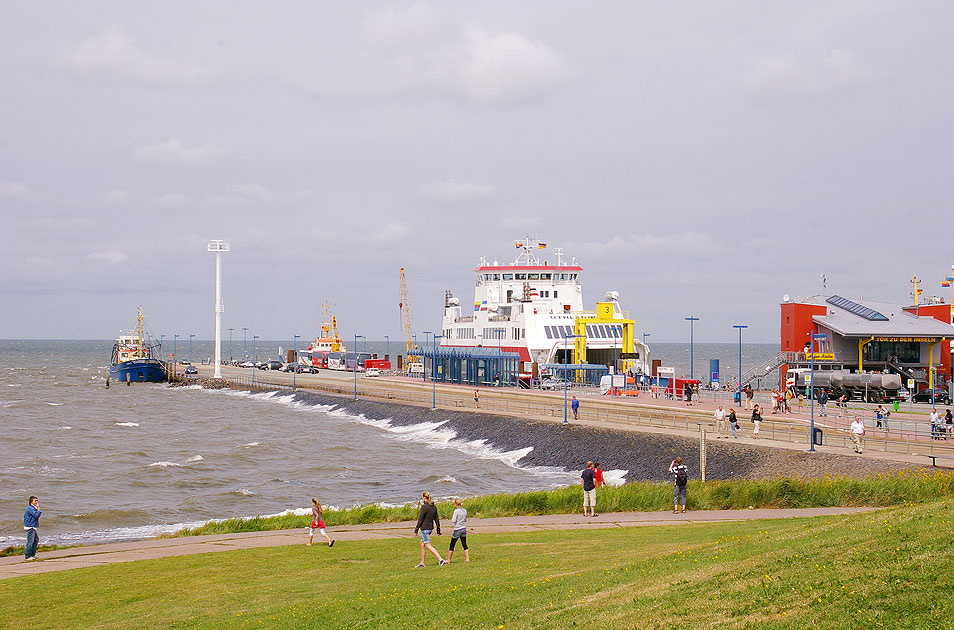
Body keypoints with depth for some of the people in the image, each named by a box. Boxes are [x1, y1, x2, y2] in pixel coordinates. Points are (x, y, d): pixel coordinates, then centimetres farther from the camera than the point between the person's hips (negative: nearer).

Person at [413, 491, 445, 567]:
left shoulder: (424, 507, -16)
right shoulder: (434, 507, 7)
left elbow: (420, 519, -15)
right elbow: (436, 519, 10)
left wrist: (416, 530, -10)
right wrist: (438, 530, 15)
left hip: (424, 528, -9)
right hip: (431, 527, 9)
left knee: (428, 545, -9)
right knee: (422, 544, 17)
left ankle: (440, 559, -20)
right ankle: (422, 563, 20)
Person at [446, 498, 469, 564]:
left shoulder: (456, 511, -16)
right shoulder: (465, 511, 4)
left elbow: (453, 521, -16)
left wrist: (452, 517, 2)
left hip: (457, 530, -6)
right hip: (464, 529, 6)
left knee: (452, 545, 3)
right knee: (464, 545, 11)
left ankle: (448, 560, 9)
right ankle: (467, 558, 7)